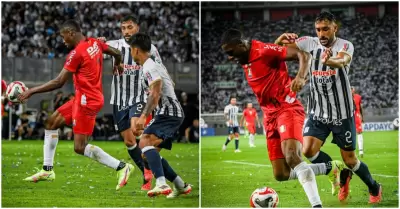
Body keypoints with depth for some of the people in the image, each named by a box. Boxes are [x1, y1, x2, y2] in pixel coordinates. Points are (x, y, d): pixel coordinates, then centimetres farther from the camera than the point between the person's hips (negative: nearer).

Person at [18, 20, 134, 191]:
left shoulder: (77, 53, -19)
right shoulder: (95, 43, 4)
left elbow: (59, 82, -18)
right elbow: (117, 53, 17)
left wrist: (31, 91, -11)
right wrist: (117, 64, 41)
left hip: (86, 100, -10)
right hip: (82, 98, 10)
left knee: (80, 148, -8)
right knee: (52, 122, 16)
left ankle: (121, 167, -6)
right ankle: (47, 170, 21)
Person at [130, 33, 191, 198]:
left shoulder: (149, 67, -11)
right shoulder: (155, 64, 21)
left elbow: (155, 94, -23)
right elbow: (170, 84, 36)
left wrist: (143, 116, -31)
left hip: (168, 113, -10)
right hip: (170, 113, 10)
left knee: (145, 142, -29)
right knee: (148, 154, 12)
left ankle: (162, 184, -46)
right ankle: (181, 186, 17)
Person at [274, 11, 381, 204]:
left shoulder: (345, 45, -13)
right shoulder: (310, 43, -3)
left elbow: (343, 60, -37)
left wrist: (330, 61, -62)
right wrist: (283, 37, -32)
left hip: (342, 114, -3)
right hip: (317, 113, 3)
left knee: (349, 160, 3)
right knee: (308, 151, -15)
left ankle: (374, 188, 32)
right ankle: (341, 176, 12)